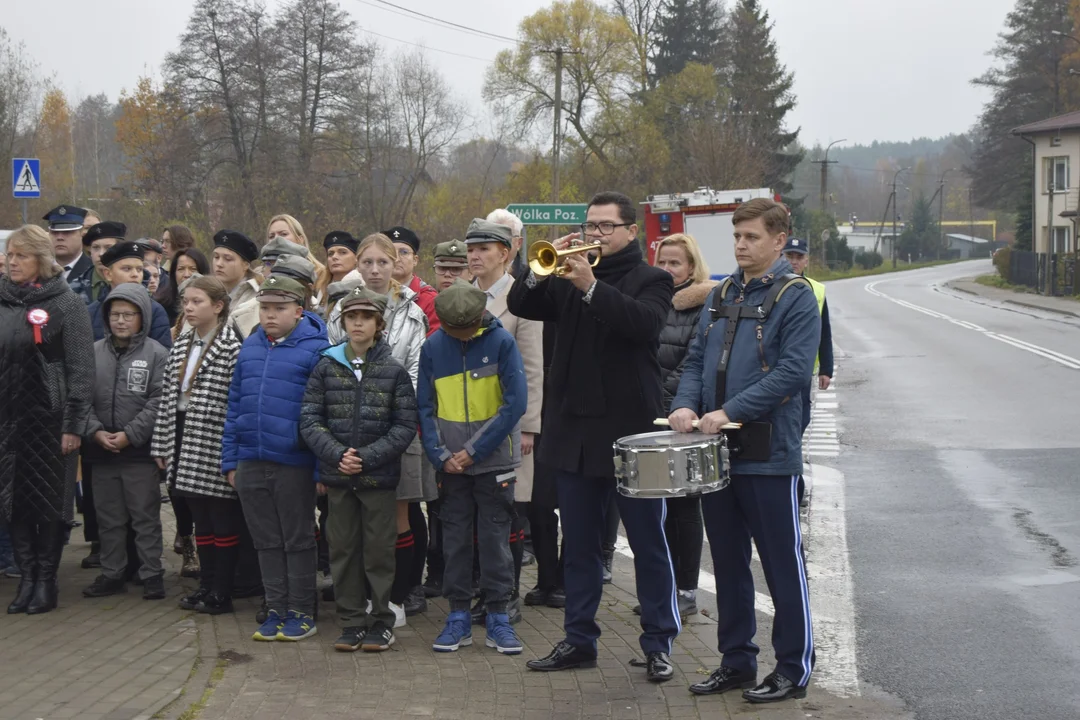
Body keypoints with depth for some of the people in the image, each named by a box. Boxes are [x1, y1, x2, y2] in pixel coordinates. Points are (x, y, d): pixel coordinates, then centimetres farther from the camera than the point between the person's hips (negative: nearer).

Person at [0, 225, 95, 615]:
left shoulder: (67, 303, -3)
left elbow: (81, 368, -7)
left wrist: (74, 424, -12)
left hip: (50, 418, -4)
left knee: (50, 501, 1)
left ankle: (46, 580, 10)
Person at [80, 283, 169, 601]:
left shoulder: (156, 354, -3)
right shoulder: (93, 352, 7)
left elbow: (159, 402, -9)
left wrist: (130, 434, -14)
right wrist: (95, 431, -9)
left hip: (140, 452, -4)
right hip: (101, 452, 4)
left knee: (146, 516, 3)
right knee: (108, 518, 13)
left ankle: (151, 574, 10)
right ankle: (112, 573, 22)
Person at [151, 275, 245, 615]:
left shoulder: (232, 347, -12)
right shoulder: (181, 345, 11)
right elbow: (169, 395, 13)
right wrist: (162, 444, 11)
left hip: (214, 445, -7)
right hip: (185, 441, 7)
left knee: (223, 521, 2)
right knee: (200, 519, 14)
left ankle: (222, 594, 7)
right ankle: (206, 585, 22)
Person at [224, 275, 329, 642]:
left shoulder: (315, 349, -9)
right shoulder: (250, 347, 10)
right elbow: (235, 404, 15)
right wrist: (230, 459, 12)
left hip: (293, 464, -6)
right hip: (251, 463, 6)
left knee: (298, 541, 6)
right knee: (267, 542, 13)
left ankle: (302, 613, 16)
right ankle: (276, 611, 22)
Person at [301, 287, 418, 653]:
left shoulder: (394, 371, -1)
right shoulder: (326, 367, 3)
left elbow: (405, 426, -4)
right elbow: (309, 419, 0)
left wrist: (367, 457, -13)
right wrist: (337, 455, -14)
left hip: (379, 476, -2)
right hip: (337, 476, 2)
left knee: (379, 550, 3)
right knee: (343, 549, 7)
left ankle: (381, 621, 14)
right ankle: (352, 621, 17)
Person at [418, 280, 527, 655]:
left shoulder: (501, 342, -7)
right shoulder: (432, 347, 1)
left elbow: (515, 402, -10)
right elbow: (425, 407, 4)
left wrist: (474, 450, -11)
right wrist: (441, 453, -9)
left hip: (494, 461, -2)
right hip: (452, 464, 2)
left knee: (495, 537, 2)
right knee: (455, 537, 6)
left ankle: (498, 617, 10)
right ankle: (458, 616, 15)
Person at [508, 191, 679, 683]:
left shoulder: (650, 280, -1)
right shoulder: (568, 279, 13)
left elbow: (646, 323, -21)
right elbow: (521, 305, 3)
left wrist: (592, 286, -27)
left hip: (631, 432, -5)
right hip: (575, 432, 5)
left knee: (648, 544, 1)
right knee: (579, 545, 12)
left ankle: (659, 645, 8)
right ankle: (579, 639, 20)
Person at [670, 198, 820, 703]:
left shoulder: (794, 297, -7)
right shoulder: (721, 295, 13)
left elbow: (793, 370, -17)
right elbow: (696, 359, 14)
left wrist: (730, 412, -21)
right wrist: (686, 404, -6)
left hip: (769, 453, -7)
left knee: (782, 565, 2)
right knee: (728, 562, 13)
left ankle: (794, 669, 11)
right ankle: (737, 660, 23)